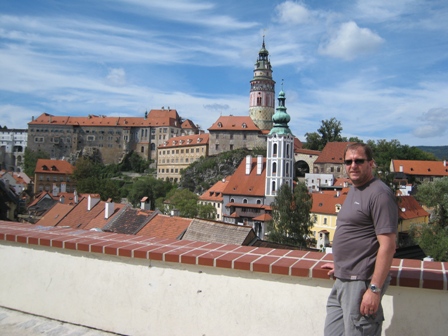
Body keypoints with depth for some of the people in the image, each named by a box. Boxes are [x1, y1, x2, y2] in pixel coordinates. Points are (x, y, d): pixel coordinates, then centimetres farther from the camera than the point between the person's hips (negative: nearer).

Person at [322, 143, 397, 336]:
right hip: (342, 281, 9)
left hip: (362, 283, -9)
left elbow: (388, 246, -19)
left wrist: (375, 289, -21)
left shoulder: (379, 194, -15)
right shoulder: (353, 190, 14)